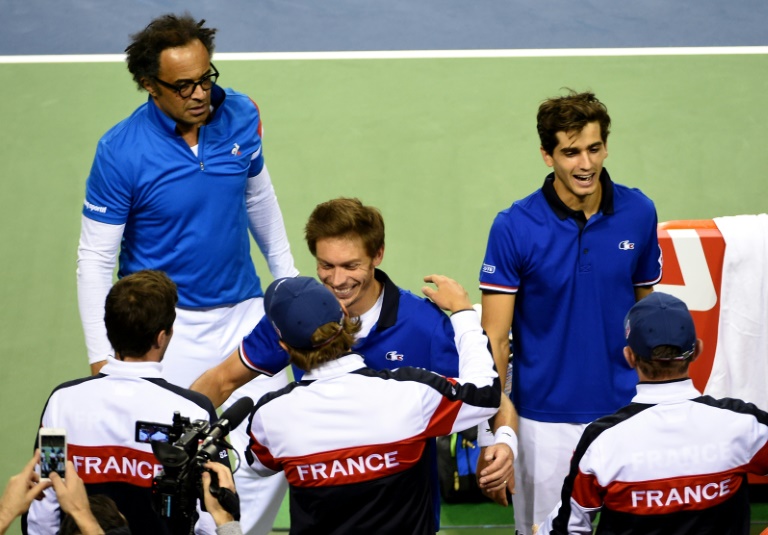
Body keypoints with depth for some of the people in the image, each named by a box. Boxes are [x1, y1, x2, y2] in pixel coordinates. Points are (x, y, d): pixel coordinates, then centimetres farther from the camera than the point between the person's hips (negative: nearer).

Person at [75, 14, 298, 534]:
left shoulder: (240, 116, -4)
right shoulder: (120, 152, -16)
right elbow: (95, 260, -10)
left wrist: (286, 273, 23)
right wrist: (102, 359, -15)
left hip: (243, 312, 4)